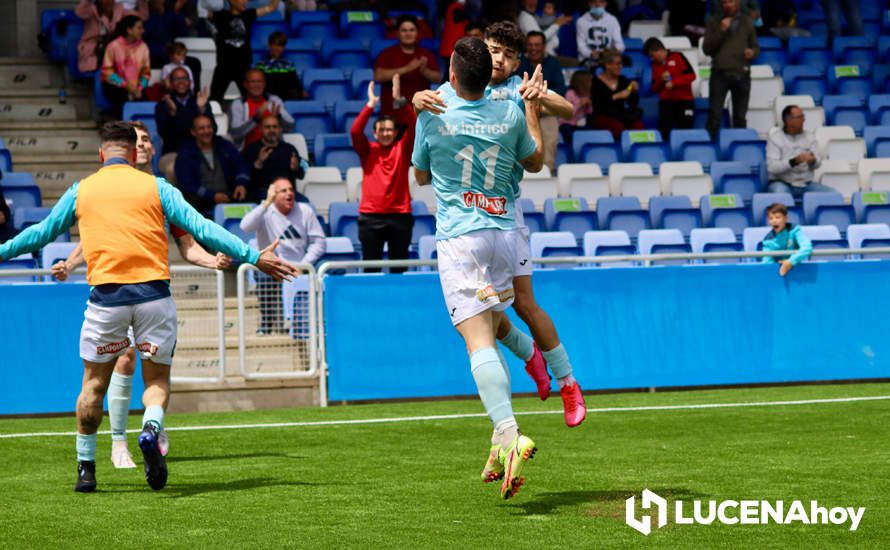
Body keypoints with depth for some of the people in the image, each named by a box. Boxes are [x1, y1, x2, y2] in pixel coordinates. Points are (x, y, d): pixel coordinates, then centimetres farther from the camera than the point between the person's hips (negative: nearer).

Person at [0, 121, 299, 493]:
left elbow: (42, 233, 21)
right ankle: (151, 428, -22)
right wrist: (253, 257, 3)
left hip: (106, 295, 1)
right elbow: (201, 228, 1)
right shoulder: (155, 186, 6)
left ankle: (85, 467, 18)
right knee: (158, 379, 9)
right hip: (153, 292, -1)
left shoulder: (81, 190, 11)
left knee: (94, 382, 15)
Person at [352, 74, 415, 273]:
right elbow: (355, 131, -8)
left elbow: (413, 125, -5)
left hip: (399, 215, 0)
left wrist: (399, 100, -14)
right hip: (371, 216, 0)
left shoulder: (402, 149, 8)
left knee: (399, 268, 5)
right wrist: (371, 104, -10)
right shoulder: (368, 151, 8)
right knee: (371, 267, 2)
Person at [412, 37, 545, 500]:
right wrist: (534, 108, 32)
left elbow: (421, 174, 14)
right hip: (503, 233, 4)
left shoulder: (432, 117, -4)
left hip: (459, 237, -4)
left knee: (478, 342, -14)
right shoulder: (510, 114, 3)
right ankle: (501, 445, 11)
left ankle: (509, 434, -33)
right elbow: (535, 163, 21)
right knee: (488, 337, 17)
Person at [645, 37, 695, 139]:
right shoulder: (655, 65, 14)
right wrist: (661, 80, -6)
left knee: (685, 130, -13)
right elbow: (654, 88, 15)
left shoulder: (677, 57, 1)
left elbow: (691, 75, -7)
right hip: (666, 102, 3)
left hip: (684, 100, -3)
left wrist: (673, 83, -15)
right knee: (663, 131, -14)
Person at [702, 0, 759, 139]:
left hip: (741, 74, 2)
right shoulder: (714, 22, 8)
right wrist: (721, 31, -10)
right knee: (714, 114, -7)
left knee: (740, 117, 4)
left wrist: (752, 52, -5)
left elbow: (755, 46, 19)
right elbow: (706, 48, 1)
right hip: (720, 73, -2)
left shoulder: (747, 22, 13)